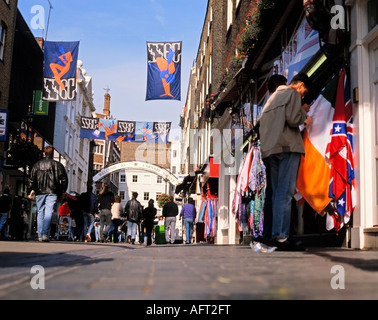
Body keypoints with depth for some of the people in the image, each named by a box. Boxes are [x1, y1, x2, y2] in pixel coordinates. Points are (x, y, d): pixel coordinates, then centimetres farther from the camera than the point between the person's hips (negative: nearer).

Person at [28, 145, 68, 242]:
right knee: (48, 213, -6)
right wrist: (61, 192, 8)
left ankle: (40, 235, 10)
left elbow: (31, 180, 5)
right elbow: (64, 180, 2)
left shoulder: (37, 164, 8)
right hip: (52, 192, -2)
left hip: (39, 192, 2)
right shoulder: (57, 165, 4)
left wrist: (30, 192, 9)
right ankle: (45, 234, -19)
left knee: (40, 212, 10)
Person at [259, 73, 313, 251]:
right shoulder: (292, 93, 3)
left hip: (270, 150, 8)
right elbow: (293, 119, -12)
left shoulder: (273, 96, 29)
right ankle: (280, 236, -16)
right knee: (285, 193, -12)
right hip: (288, 148, -8)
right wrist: (304, 111, 10)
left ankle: (275, 236, 2)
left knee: (277, 194, 6)